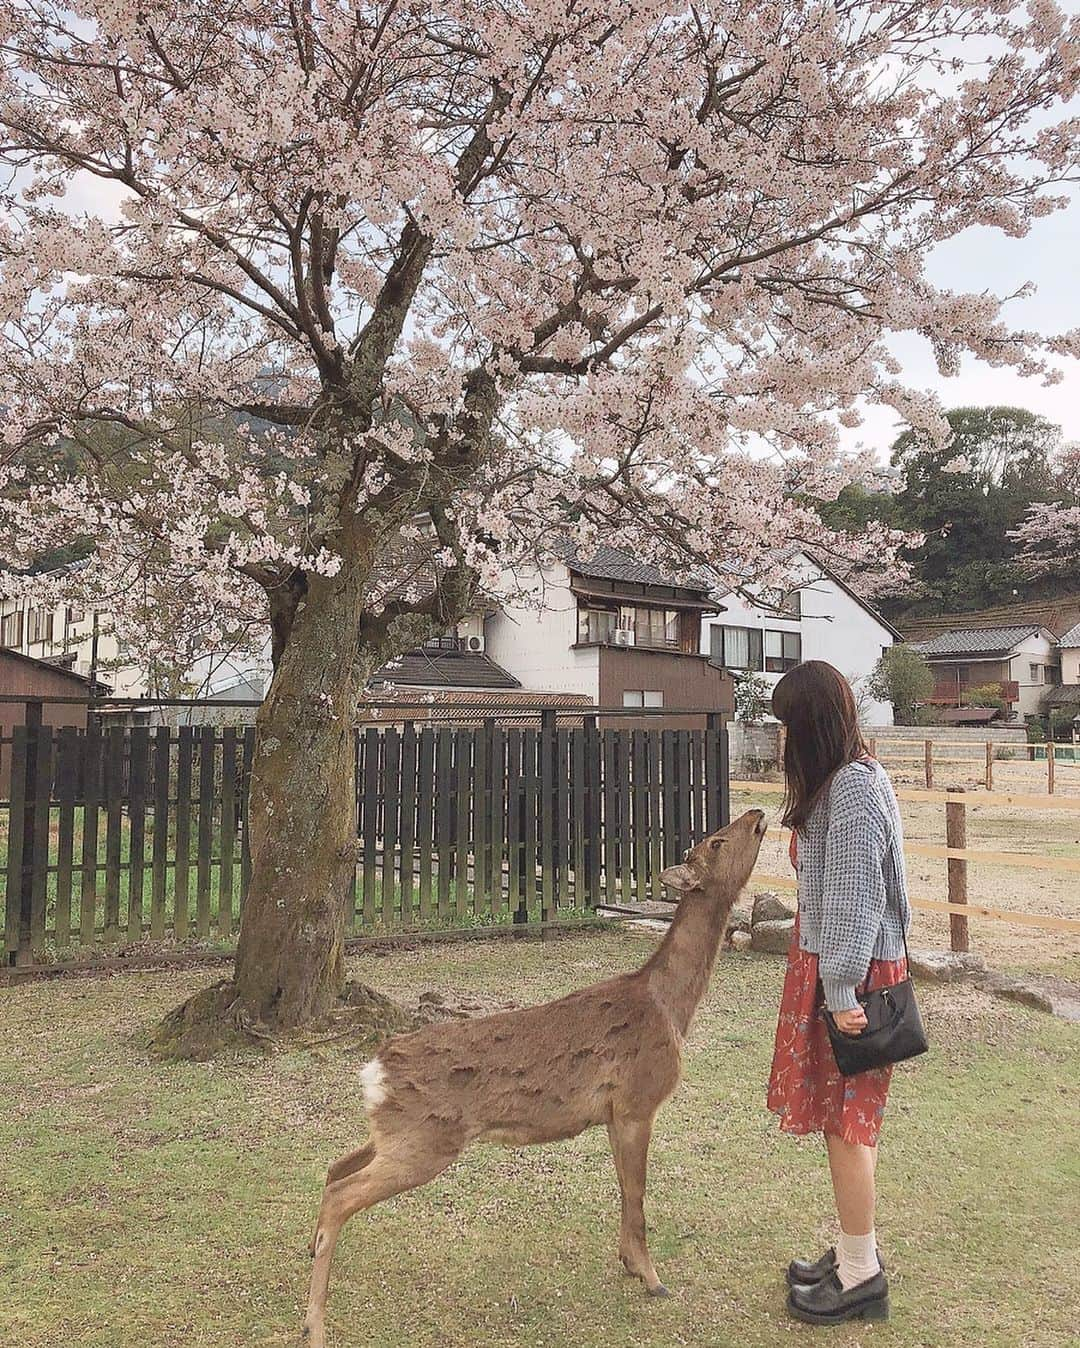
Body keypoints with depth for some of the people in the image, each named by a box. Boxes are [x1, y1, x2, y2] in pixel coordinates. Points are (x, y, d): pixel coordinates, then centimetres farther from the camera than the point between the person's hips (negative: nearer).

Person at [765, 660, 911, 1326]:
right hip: (841, 965, 10)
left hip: (848, 973, -10)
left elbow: (855, 897, -22)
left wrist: (841, 990, -20)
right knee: (848, 1115, 17)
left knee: (846, 1120, 2)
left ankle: (861, 1277, 17)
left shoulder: (853, 788, -21)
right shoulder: (853, 777, 10)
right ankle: (857, 1252, 31)